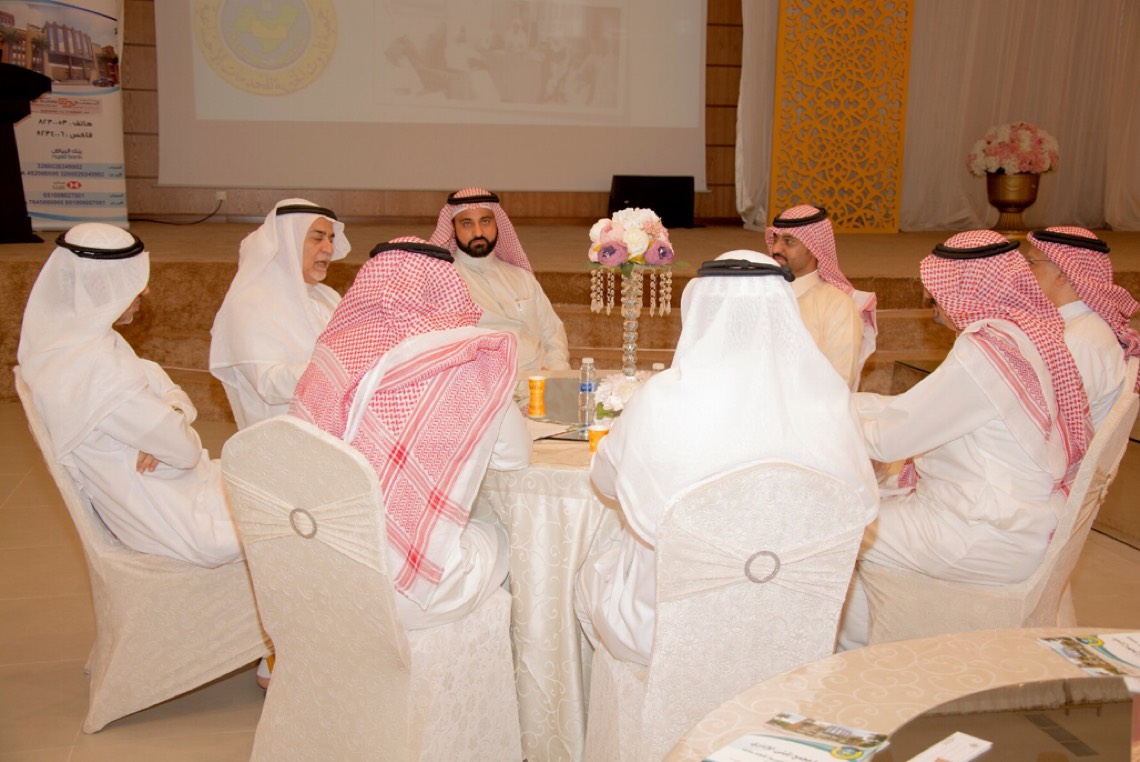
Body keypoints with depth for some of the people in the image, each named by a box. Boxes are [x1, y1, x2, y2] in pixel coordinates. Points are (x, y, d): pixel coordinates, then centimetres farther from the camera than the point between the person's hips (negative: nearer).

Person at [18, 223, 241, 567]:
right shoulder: (95, 368, -31)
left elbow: (169, 392, 5)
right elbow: (185, 450, -24)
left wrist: (170, 415, -17)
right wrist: (176, 423, -3)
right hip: (172, 519, -9)